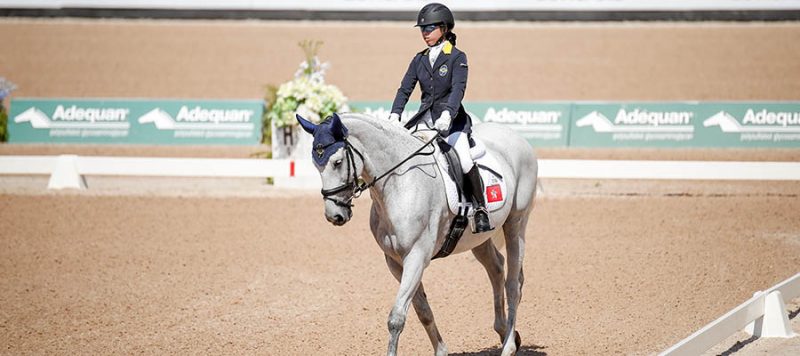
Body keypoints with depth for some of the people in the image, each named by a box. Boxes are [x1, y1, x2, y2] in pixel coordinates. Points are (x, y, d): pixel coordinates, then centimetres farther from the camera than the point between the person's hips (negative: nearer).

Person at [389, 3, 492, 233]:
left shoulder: (457, 58, -4)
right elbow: (405, 89, 6)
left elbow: (458, 89, -17)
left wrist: (447, 114, -33)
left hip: (452, 120, -5)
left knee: (464, 159, -27)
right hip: (425, 119, 6)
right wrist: (395, 115, -11)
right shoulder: (420, 60, 11)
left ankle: (481, 209, -16)